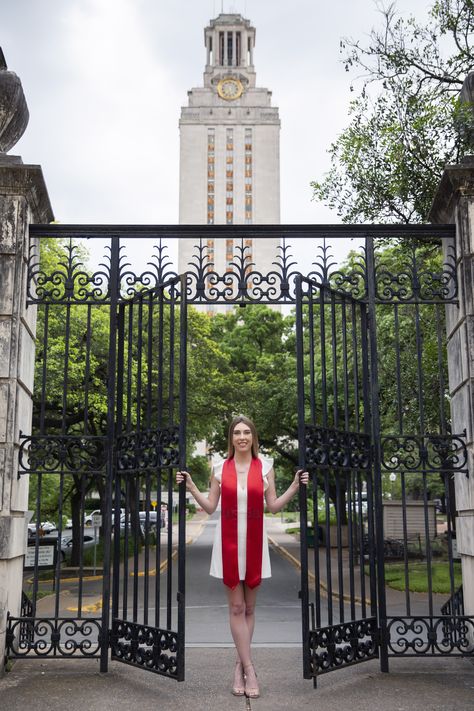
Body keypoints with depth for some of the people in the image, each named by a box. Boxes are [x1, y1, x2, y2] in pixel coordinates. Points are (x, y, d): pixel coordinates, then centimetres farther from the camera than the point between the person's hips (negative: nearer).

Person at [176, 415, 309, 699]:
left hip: (254, 542, 0)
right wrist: (191, 487, -5)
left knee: (249, 607, 9)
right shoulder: (220, 468, 0)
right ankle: (249, 669, 7)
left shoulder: (265, 466, 0)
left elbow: (274, 506, 2)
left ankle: (240, 666, 20)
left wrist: (295, 487, -8)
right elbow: (210, 507, 4)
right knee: (236, 606, 1)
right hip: (228, 542, 0)